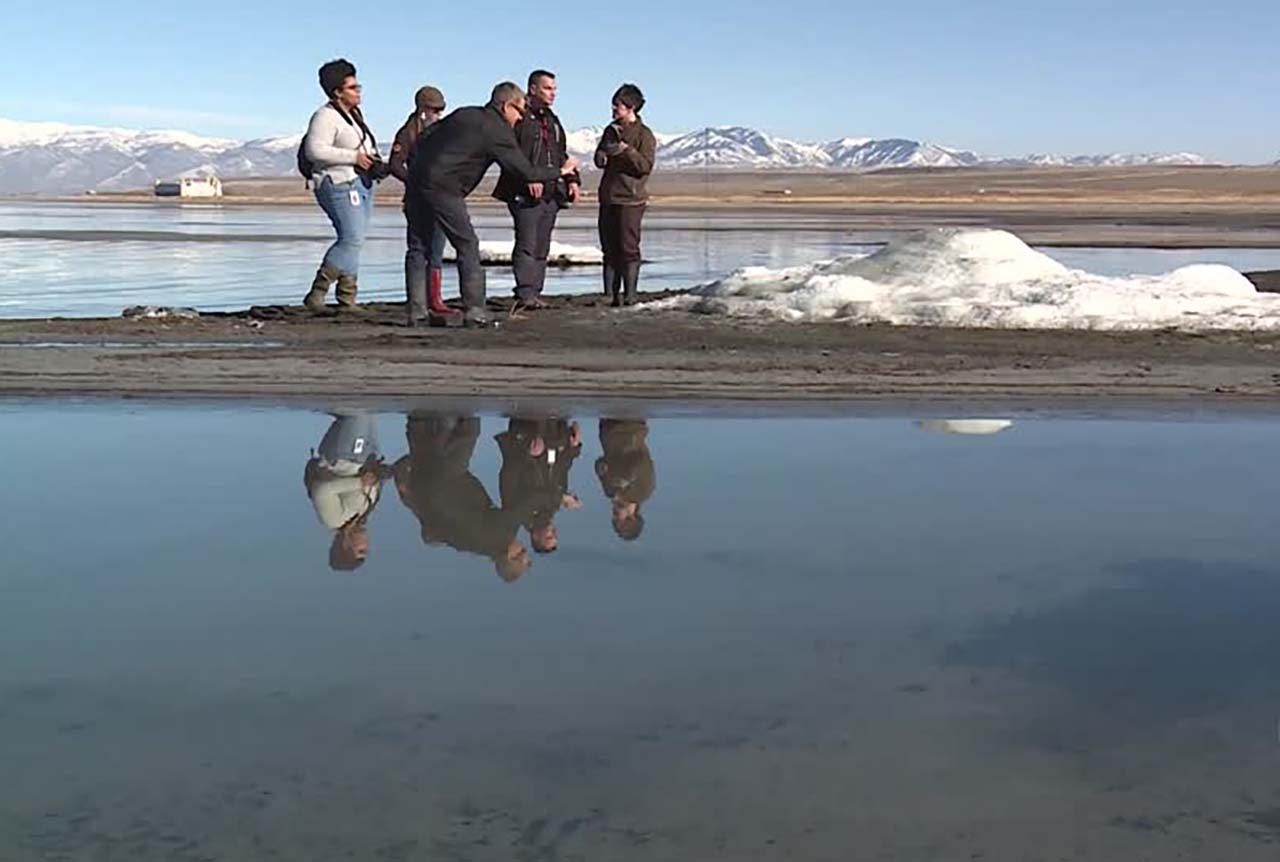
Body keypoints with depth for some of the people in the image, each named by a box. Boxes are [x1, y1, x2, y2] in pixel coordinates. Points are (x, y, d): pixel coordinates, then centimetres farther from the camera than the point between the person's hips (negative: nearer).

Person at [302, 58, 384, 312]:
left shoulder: (354, 113, 16)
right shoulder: (326, 116, -13)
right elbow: (315, 150, -24)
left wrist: (373, 160, 10)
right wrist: (353, 157, -22)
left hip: (361, 184, 10)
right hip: (339, 185, -10)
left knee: (352, 242, 7)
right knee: (351, 240, -19)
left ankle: (347, 300, 10)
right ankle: (316, 295, -17)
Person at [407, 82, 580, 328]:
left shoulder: (465, 114, 18)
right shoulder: (498, 131, -5)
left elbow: (424, 139, 18)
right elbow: (526, 172, -4)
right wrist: (561, 171, 9)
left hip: (418, 179, 8)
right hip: (442, 187, -8)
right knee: (468, 245, -2)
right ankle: (474, 309, -6)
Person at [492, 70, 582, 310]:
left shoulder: (552, 120, 22)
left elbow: (562, 155, 27)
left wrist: (572, 180, 13)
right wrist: (528, 178, -25)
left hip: (551, 194, 8)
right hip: (525, 193, -8)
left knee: (542, 247, 7)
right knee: (527, 244, -12)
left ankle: (534, 294, 11)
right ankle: (525, 294, -13)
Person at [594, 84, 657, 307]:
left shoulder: (644, 135, -5)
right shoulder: (611, 130, 15)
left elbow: (646, 166, -14)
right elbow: (599, 159, 23)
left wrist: (627, 151, -23)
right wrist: (601, 157, 1)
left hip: (630, 199, -7)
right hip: (608, 197, 7)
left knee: (628, 247, -7)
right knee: (609, 248, 7)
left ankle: (630, 295, -5)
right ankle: (610, 294, 11)